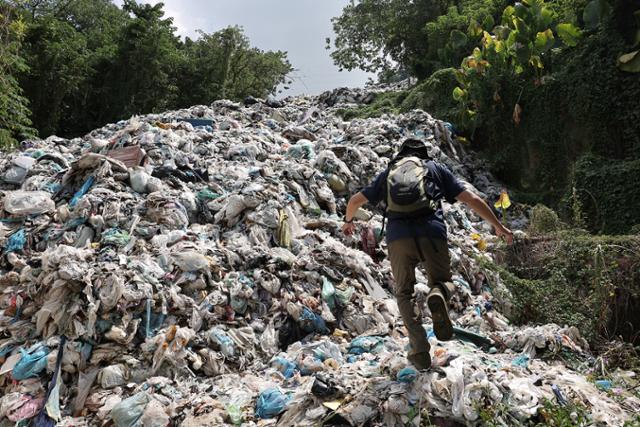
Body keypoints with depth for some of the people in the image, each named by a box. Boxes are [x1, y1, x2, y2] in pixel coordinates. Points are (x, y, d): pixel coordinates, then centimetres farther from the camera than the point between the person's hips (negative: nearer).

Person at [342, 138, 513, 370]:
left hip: (397, 235, 1)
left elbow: (355, 200, 30)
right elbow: (472, 199, 18)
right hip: (431, 232, 0)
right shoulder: (436, 168, 23)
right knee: (442, 281, 20)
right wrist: (498, 226, 25)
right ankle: (439, 296, -17)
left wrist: (348, 221, 49)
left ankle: (419, 349, 0)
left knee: (404, 292, 16)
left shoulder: (388, 172, 26)